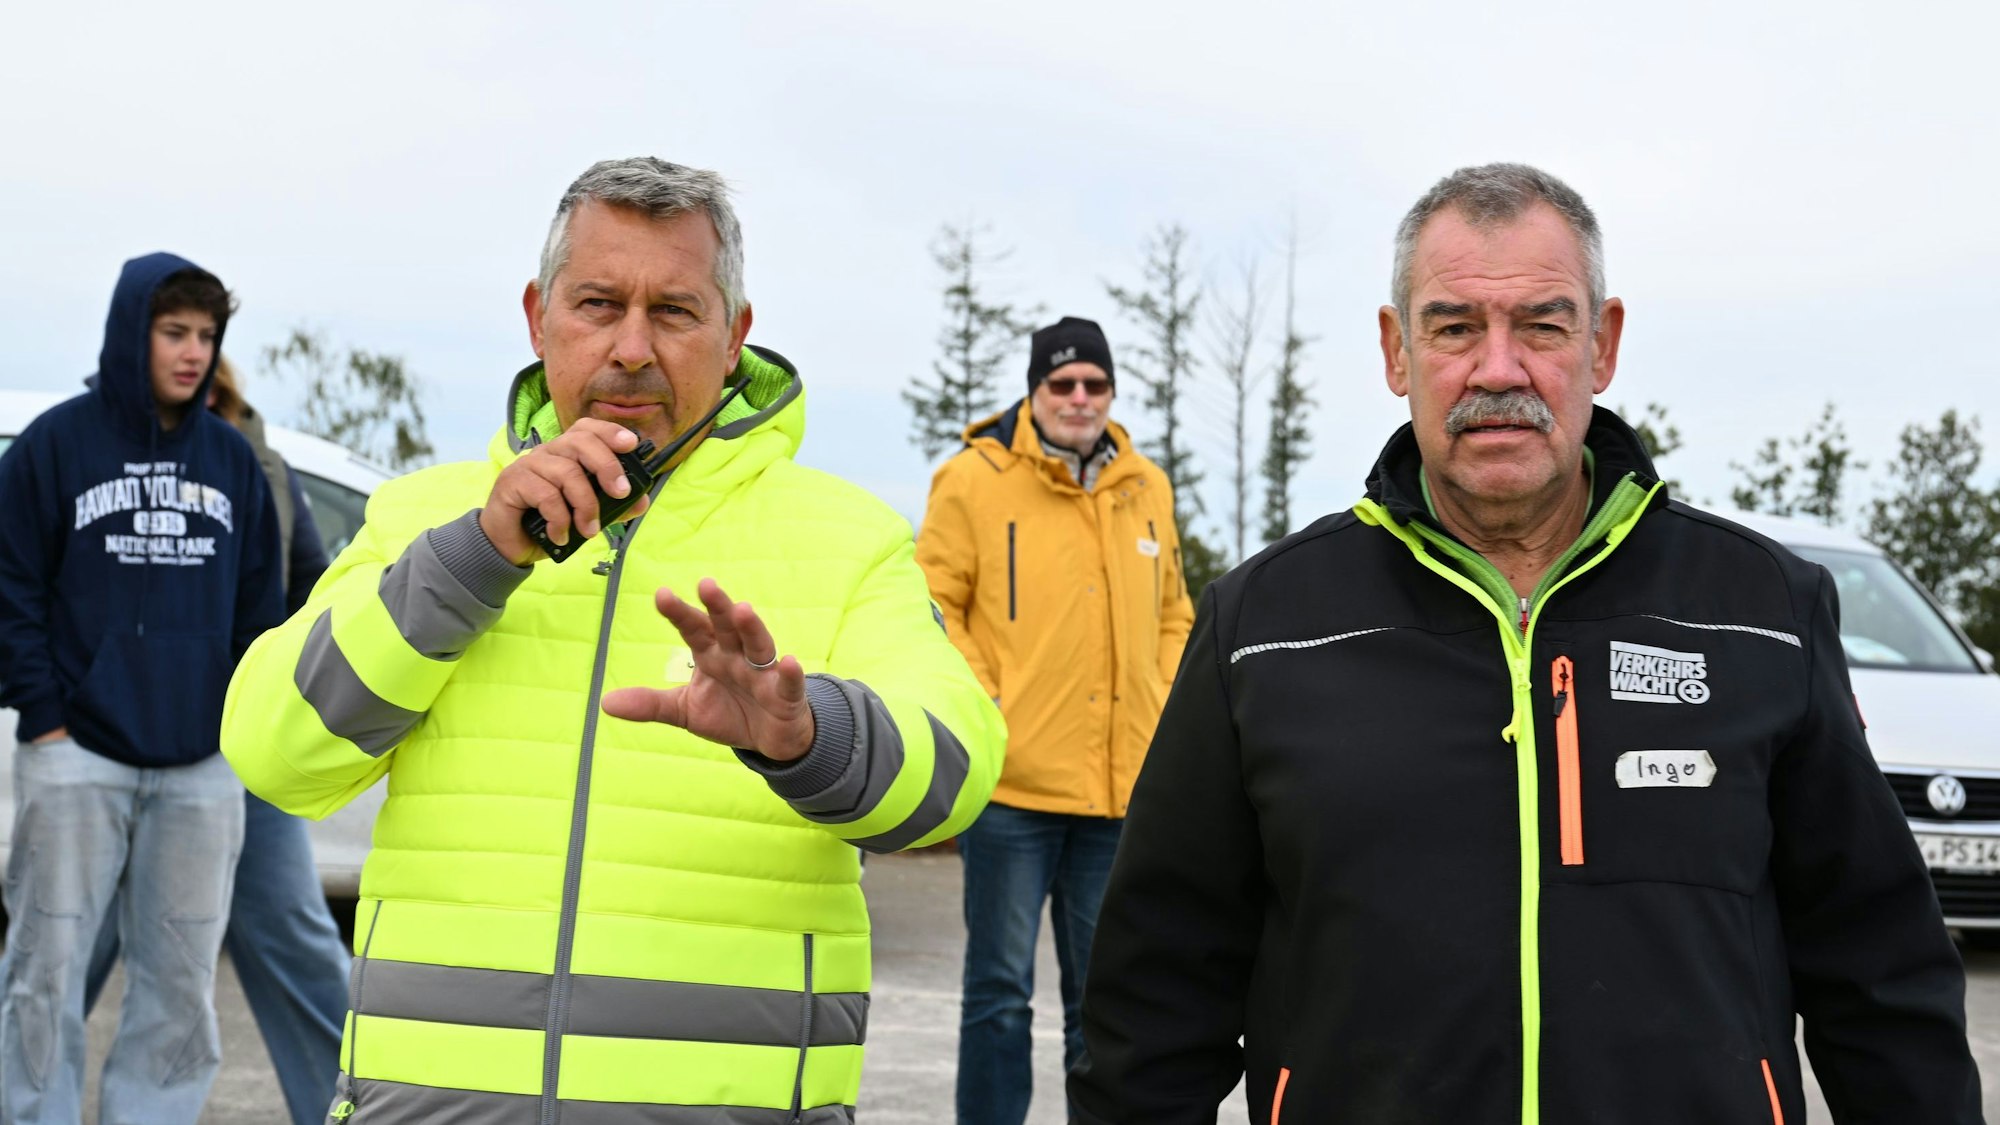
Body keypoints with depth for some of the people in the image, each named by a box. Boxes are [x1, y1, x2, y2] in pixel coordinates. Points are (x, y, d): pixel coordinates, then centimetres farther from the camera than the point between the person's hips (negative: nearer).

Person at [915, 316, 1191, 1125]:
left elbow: (1173, 616, 21)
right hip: (1013, 781, -4)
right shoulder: (974, 479, -3)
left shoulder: (1148, 488, 12)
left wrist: (1161, 710, 8)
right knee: (1001, 987, 2)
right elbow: (933, 609, -3)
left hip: (1122, 785, 5)